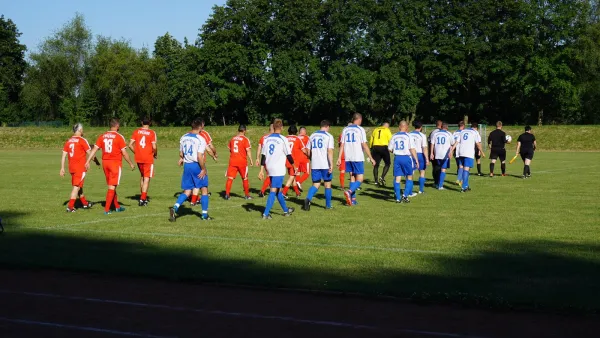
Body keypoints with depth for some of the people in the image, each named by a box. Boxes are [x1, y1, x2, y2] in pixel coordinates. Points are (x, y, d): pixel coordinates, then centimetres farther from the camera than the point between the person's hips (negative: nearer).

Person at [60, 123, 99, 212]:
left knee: (79, 186, 18)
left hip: (72, 168, 7)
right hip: (80, 168, -7)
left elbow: (64, 155, 7)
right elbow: (90, 153, -6)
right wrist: (96, 161, 9)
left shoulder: (68, 141, 8)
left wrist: (62, 168, 9)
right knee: (76, 187, -5)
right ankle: (70, 206, -10)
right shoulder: (82, 140, -10)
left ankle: (85, 203, 32)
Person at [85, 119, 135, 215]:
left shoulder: (102, 136, 6)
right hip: (115, 163, -5)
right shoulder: (119, 137, -8)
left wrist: (88, 161, 0)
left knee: (111, 186, 17)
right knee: (112, 187, -3)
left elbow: (94, 149, 0)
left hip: (105, 162, 5)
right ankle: (106, 209, -8)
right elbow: (124, 153, -8)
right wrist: (131, 164, 3)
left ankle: (117, 206, 27)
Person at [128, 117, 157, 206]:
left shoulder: (136, 132, 4)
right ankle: (142, 199, -8)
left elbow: (130, 145, -1)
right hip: (148, 159, -4)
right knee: (147, 178, -1)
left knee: (142, 176, 22)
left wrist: (136, 152, 12)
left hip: (138, 158, 4)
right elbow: (154, 147, -13)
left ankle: (143, 196, 26)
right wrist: (155, 154, 6)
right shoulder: (152, 133, -6)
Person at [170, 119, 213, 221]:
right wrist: (203, 169, -12)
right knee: (204, 190, 9)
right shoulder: (200, 139, -14)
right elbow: (199, 157, -20)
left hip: (187, 166, 5)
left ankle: (175, 208, -12)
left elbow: (181, 153, 16)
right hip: (197, 166, -5)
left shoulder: (183, 138, 6)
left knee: (187, 191, 11)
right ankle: (204, 215, 11)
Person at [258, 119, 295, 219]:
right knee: (273, 191, -6)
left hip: (270, 169, 6)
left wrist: (262, 170, 8)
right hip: (279, 169, -6)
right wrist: (294, 165, 11)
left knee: (278, 190, 18)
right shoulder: (283, 139, -9)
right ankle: (266, 213, -12)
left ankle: (286, 210, 32)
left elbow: (263, 155, 6)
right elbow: (288, 155, -5)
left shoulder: (267, 139, 7)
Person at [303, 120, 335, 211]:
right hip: (325, 165, -4)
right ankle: (328, 205, 17)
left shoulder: (312, 136, 10)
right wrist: (331, 165, -16)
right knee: (327, 184, 11)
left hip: (314, 165, 4)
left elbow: (308, 152, 14)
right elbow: (330, 151, -15)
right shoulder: (329, 136, -5)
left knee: (316, 184, 9)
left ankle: (308, 198, -18)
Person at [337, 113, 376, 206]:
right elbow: (364, 145, -9)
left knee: (353, 177, 15)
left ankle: (353, 199, 11)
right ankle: (349, 192, -27)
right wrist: (371, 158, -4)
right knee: (360, 179, -3)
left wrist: (339, 158, 10)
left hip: (348, 158, 6)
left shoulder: (345, 129, 10)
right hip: (358, 158, -5)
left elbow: (342, 145, 8)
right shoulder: (360, 129, -5)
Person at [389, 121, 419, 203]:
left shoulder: (394, 136, 6)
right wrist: (416, 160, -7)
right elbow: (412, 149, -10)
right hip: (406, 158, -3)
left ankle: (398, 198, 3)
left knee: (397, 178, 4)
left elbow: (389, 149, 10)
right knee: (409, 177, 11)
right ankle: (405, 195, -2)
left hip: (397, 158, 3)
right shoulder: (408, 136, -6)